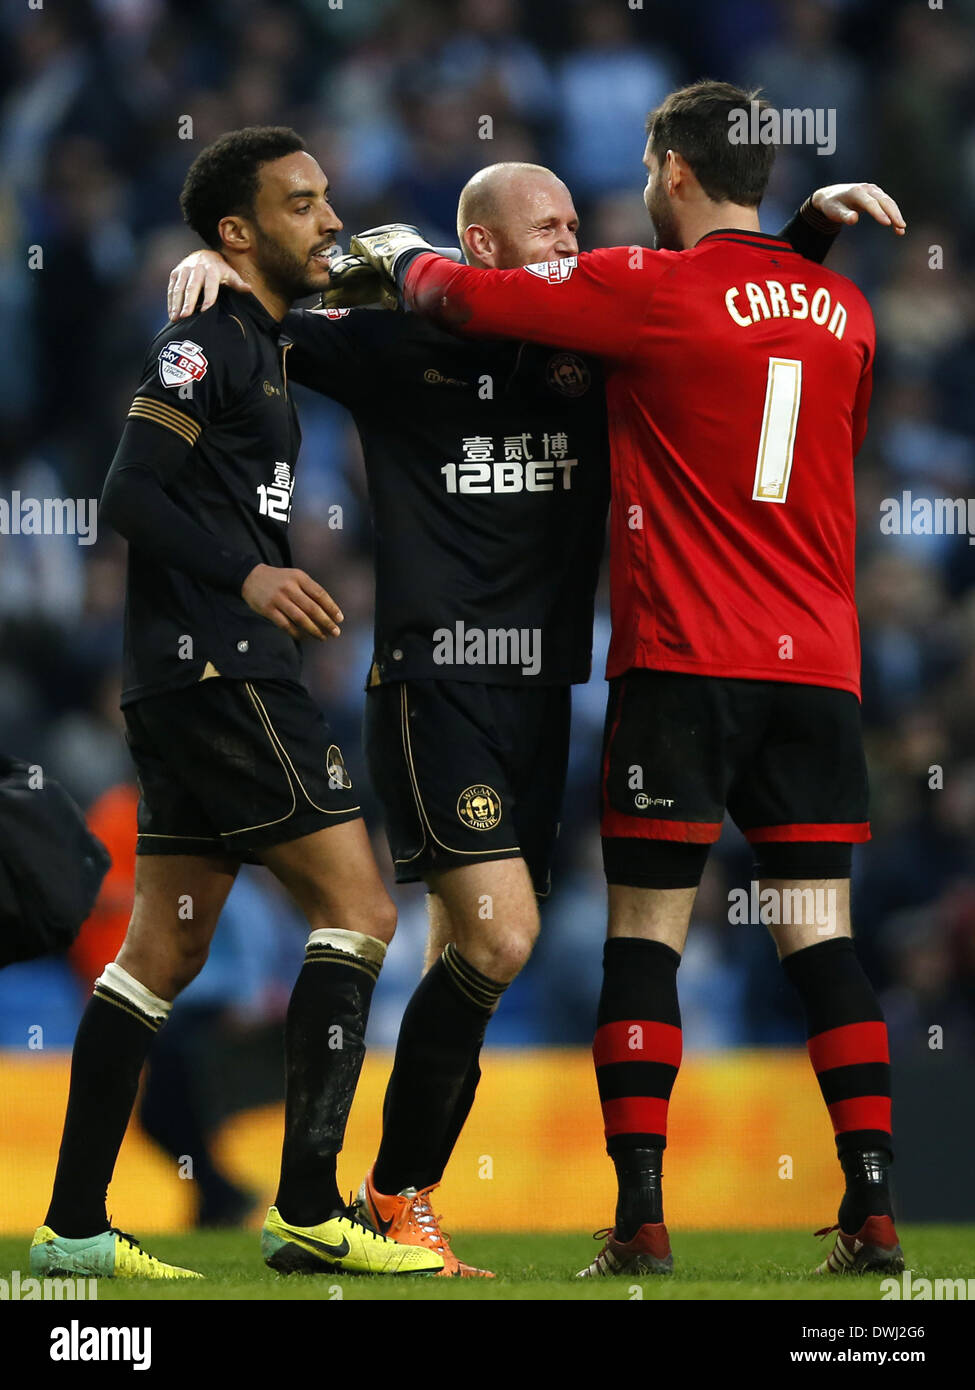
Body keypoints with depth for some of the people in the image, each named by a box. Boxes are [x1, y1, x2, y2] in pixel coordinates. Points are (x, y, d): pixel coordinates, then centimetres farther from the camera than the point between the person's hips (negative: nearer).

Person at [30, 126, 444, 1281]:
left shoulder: (254, 343, 20)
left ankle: (72, 1226, 9)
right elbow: (129, 496, -17)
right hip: (219, 674, -10)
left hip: (187, 682, 10)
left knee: (166, 948, 9)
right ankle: (307, 1210, -15)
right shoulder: (207, 341, -9)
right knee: (358, 910, -11)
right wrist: (248, 577, -22)